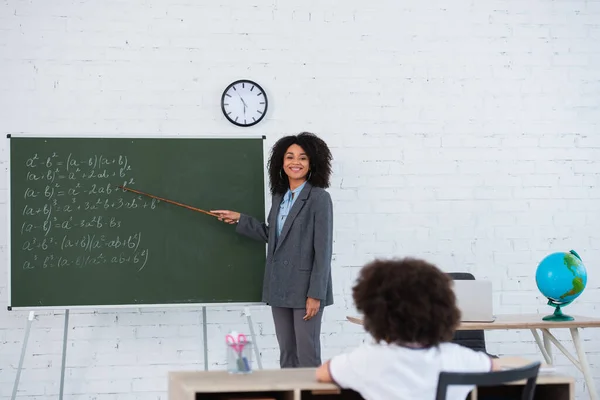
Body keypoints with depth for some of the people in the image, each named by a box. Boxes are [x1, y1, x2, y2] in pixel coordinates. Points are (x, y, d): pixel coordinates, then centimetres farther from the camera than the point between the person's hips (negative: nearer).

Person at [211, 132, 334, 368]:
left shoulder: (319, 198, -9)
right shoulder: (279, 196, 12)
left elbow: (323, 249, -13)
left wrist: (315, 294, -16)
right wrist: (239, 219, 19)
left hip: (305, 287, -7)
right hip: (279, 287, 7)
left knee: (307, 354, -5)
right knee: (286, 354, 11)